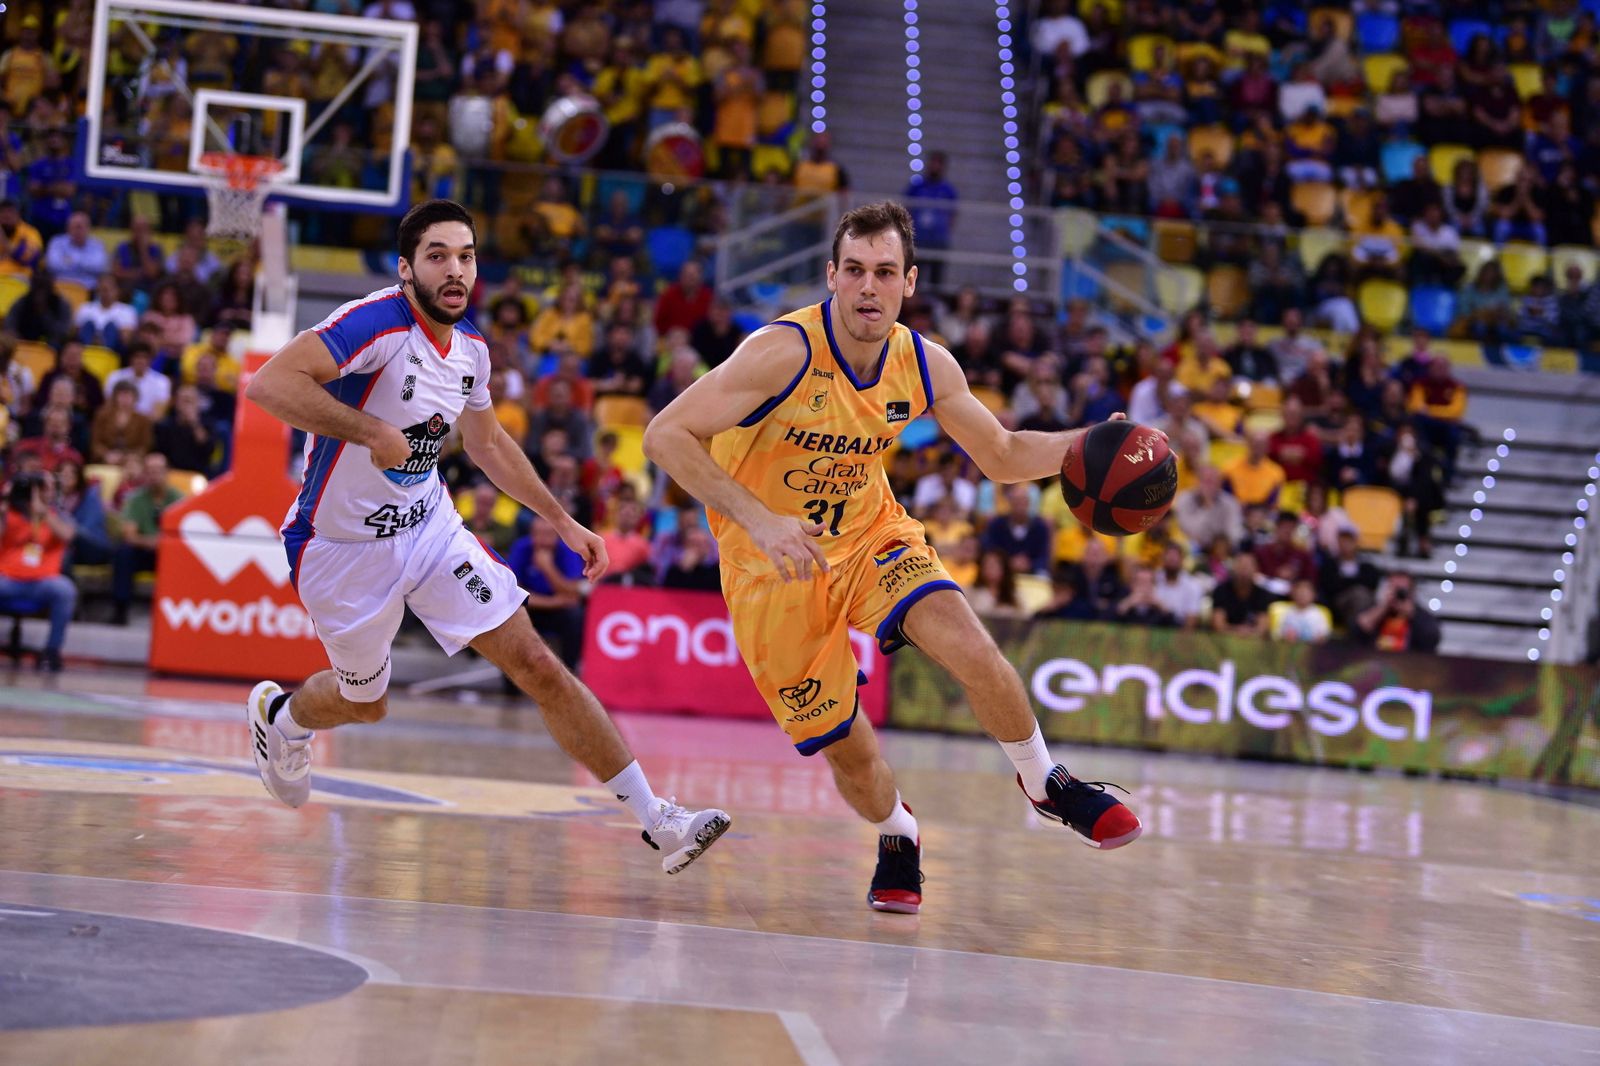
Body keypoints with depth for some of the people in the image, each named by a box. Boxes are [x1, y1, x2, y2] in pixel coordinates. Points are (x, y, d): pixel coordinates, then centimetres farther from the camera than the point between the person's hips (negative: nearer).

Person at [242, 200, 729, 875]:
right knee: (365, 703, 15)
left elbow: (488, 444, 20)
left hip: (430, 528, 5)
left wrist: (562, 521, 19)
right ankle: (276, 715, 51)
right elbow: (269, 383, -35)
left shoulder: (469, 349, 1)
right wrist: (371, 431, -36)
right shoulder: (377, 323, -24)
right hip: (342, 545, -5)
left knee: (536, 665, -7)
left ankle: (656, 819, -7)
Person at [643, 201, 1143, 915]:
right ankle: (896, 839, 36)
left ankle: (1046, 784, 4)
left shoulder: (925, 366, -9)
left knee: (970, 647, -22)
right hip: (773, 565, -3)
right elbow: (666, 435, -30)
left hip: (870, 534, 3)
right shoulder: (785, 352, -26)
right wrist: (760, 519, -39)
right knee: (842, 744, 2)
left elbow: (1002, 456, 6)